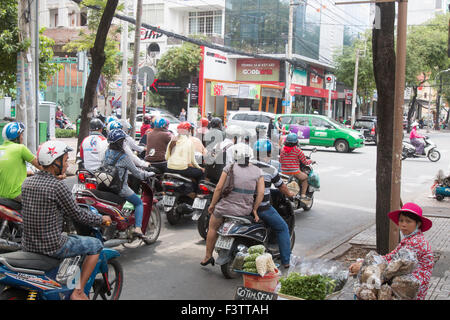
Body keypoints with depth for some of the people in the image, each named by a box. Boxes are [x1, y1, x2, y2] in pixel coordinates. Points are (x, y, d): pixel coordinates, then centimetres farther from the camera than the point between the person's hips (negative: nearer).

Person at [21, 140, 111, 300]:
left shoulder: (27, 182, 3)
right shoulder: (57, 186, -19)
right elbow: (78, 215, -11)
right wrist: (102, 219, 5)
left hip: (28, 245, 8)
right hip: (52, 247, -8)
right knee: (96, 245, 9)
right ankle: (78, 292, 8)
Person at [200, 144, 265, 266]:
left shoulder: (230, 168, -5)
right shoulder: (257, 171, 2)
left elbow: (219, 188, -7)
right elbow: (261, 193, -3)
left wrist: (212, 204, 4)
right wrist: (254, 209, 7)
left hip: (227, 206, -3)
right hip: (246, 209, 3)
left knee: (213, 227, 23)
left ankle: (208, 256, 30)